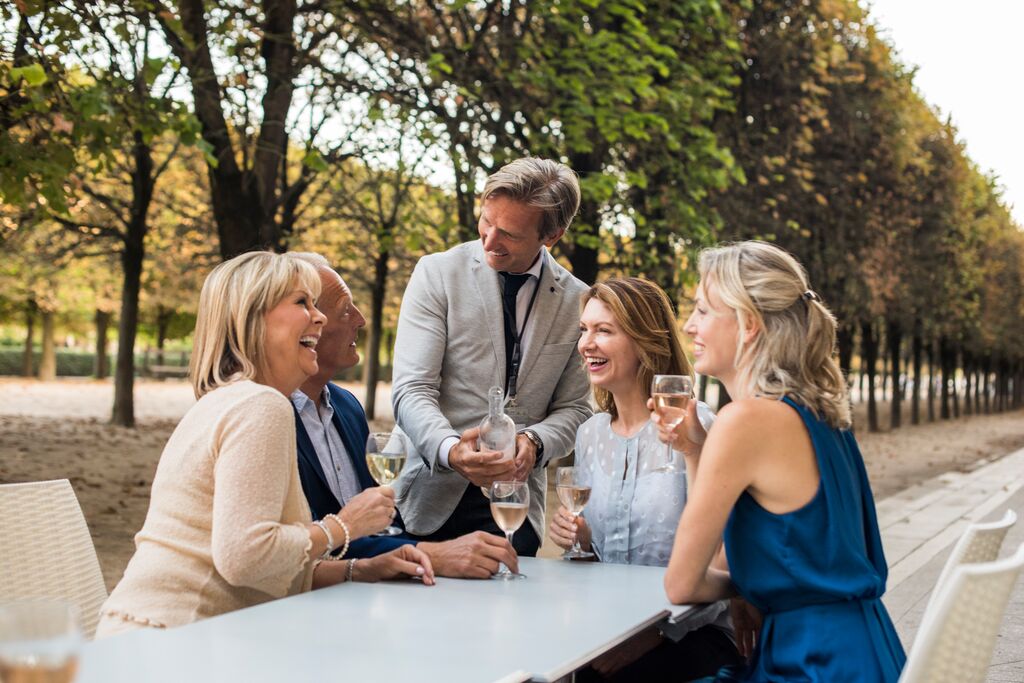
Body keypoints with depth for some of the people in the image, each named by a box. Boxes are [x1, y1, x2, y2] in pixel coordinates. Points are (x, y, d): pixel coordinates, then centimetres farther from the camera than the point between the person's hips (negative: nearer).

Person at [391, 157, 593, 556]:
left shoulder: (577, 301, 4)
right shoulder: (437, 273, -3)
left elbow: (574, 408, 9)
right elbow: (412, 391, -9)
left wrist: (534, 441, -14)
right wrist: (450, 449, -29)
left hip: (519, 503, 2)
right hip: (435, 498, -1)